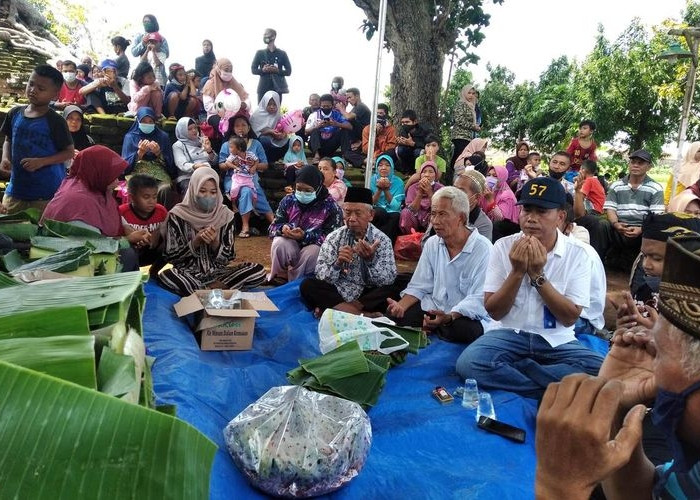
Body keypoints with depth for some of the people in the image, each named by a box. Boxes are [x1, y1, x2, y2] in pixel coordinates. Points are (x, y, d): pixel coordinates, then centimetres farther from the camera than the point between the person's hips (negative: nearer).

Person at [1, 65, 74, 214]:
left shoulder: (55, 122, -12)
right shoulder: (15, 113, 4)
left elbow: (69, 152, -8)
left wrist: (41, 162, -20)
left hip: (48, 192, -5)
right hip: (16, 188, 6)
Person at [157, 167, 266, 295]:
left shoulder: (225, 215, -2)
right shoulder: (177, 215, -7)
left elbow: (227, 258, -1)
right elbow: (171, 257, -7)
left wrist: (215, 243, -20)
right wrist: (195, 242, -21)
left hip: (218, 273, 2)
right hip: (187, 274, -2)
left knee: (258, 270, -20)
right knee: (164, 276, -35)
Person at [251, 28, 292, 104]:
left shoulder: (282, 53, 7)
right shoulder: (260, 53, 11)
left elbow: (288, 71, 5)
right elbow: (253, 69, 9)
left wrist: (277, 70, -14)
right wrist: (263, 70, -11)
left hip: (277, 88, -1)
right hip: (263, 89, 1)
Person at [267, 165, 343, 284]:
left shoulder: (331, 207, -13)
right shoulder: (288, 200, -2)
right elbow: (273, 226, 0)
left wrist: (305, 236, -32)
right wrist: (282, 228, -26)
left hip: (315, 248, -2)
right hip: (291, 247, 2)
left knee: (313, 251, -36)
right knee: (279, 242, -30)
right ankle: (278, 277, -9)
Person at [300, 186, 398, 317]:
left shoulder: (382, 240, -3)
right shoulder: (334, 237, 0)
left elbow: (388, 280, -12)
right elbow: (321, 276, -7)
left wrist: (370, 259, -29)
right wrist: (338, 263, -27)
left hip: (368, 295, -1)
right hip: (337, 293, 1)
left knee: (391, 292, -28)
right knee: (307, 285, -23)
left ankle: (334, 309, -21)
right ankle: (363, 314, -24)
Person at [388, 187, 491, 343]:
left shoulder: (483, 249, -14)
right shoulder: (432, 244, 6)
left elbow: (478, 300, -20)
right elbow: (418, 287, 7)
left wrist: (449, 318, -37)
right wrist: (401, 306, -13)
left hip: (468, 316, -4)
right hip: (433, 309, 4)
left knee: (465, 330, -37)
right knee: (392, 316, -18)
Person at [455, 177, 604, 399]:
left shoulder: (576, 254, -4)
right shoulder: (503, 246, -4)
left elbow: (570, 317, -9)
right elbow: (494, 311, -5)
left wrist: (537, 275, -18)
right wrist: (518, 272, -19)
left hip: (557, 341, 1)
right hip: (510, 334, 0)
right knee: (468, 363, -29)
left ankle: (512, 372, -15)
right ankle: (556, 389, -15)